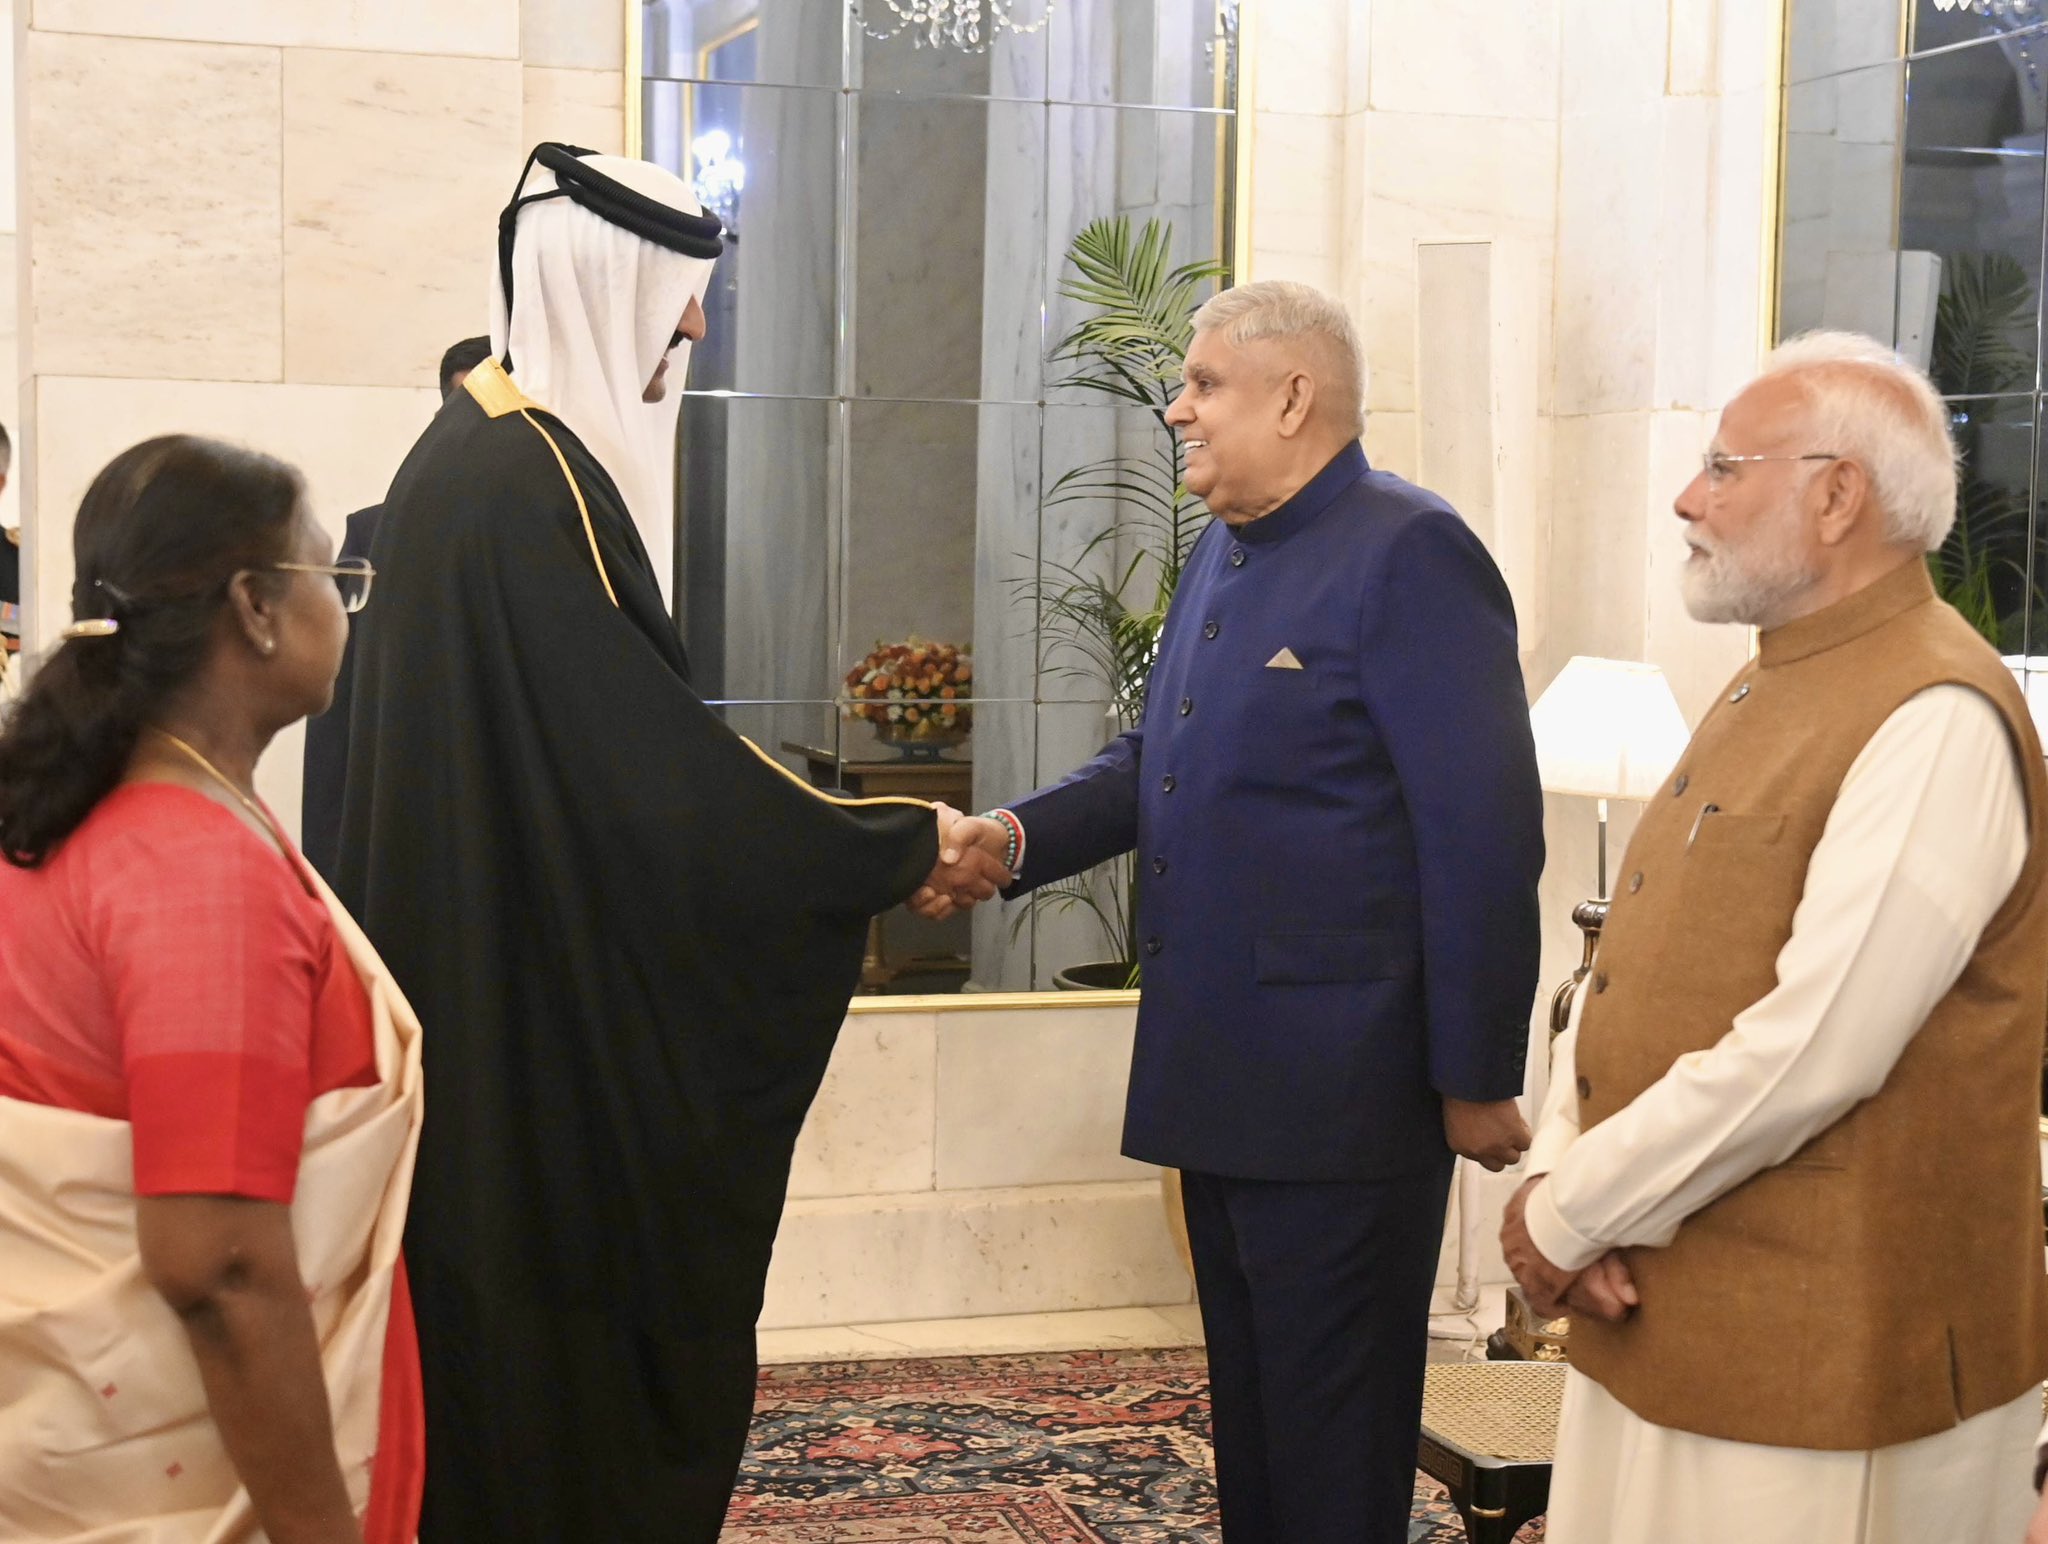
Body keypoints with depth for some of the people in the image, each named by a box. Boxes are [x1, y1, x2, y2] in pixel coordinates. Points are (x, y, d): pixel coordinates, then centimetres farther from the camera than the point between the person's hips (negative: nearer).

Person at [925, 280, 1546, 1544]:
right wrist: (1018, 838, 0)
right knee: (1249, 1403, 18)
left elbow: (1484, 835, -17)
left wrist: (1479, 1079, -16)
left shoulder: (1408, 556, -14)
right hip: (1219, 1081, 9)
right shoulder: (1223, 554, 13)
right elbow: (1158, 764, 18)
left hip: (1340, 1094, -8)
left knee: (1333, 1438, 3)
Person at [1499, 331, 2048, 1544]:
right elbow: (1631, 975, 12)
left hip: (1826, 1361, -8)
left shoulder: (1937, 721, -17)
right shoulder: (1767, 695, 15)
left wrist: (1573, 1217, -14)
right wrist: (1558, 1179, -4)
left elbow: (1807, 1055, -23)